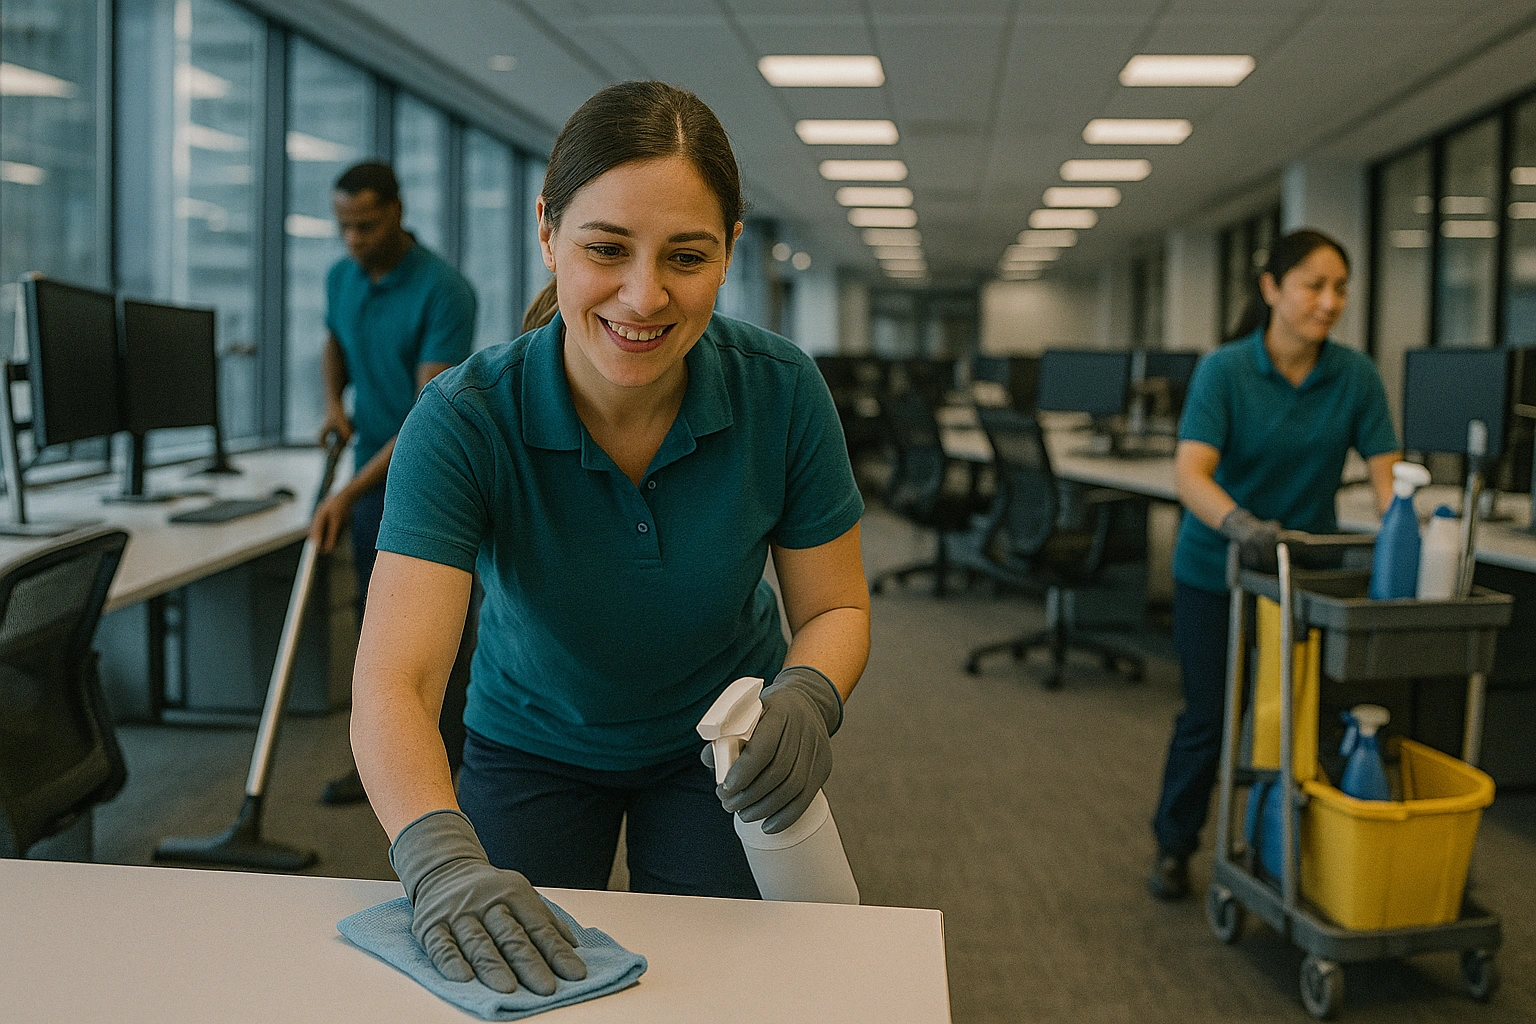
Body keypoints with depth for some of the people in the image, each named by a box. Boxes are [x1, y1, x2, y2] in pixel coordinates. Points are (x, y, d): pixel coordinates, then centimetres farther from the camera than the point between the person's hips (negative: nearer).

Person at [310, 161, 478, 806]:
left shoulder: (444, 292, -21)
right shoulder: (341, 278, 2)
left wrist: (349, 494, -28)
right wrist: (335, 403, 0)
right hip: (373, 469, 6)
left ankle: (454, 762, 10)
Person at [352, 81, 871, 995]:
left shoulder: (782, 393, -23)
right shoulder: (463, 422, -29)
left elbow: (836, 608, -12)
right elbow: (393, 686, -38)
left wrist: (806, 700, -34)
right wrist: (443, 862, -56)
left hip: (715, 747, 1)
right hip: (533, 743, -1)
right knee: (516, 990, 5)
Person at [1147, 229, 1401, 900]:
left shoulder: (1355, 377, -6)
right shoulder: (1223, 371, -17)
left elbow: (1386, 473, -11)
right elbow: (1190, 473, -29)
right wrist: (1240, 523, -48)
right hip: (1216, 571, -3)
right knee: (1209, 714, 3)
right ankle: (1174, 846, 24)